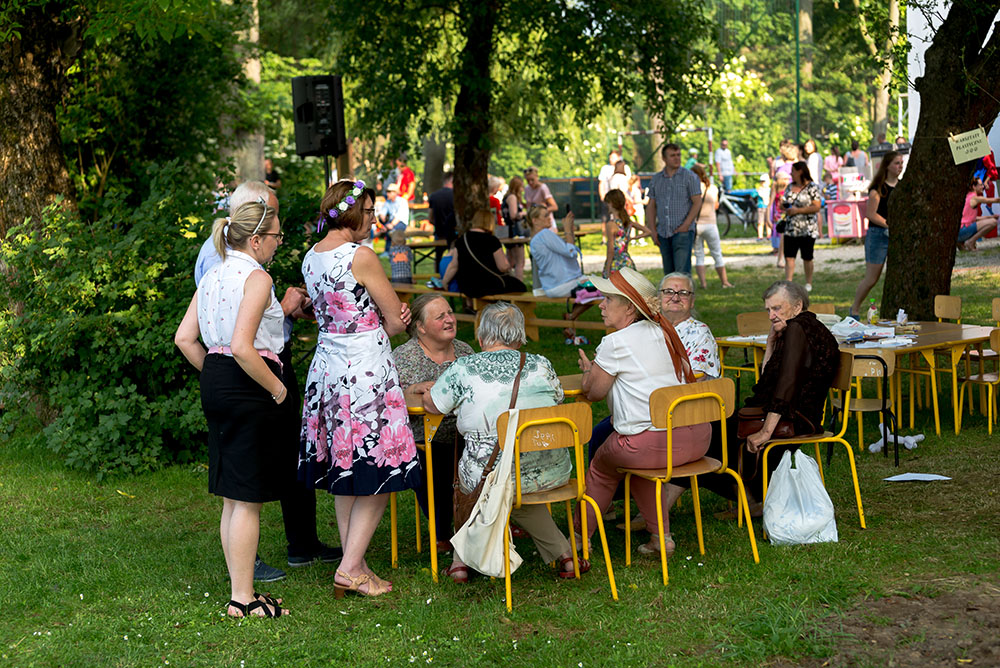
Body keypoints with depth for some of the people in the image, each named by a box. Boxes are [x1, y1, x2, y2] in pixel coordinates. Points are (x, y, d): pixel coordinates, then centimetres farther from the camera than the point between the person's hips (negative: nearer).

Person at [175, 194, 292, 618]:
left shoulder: (212, 276, 13)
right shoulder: (256, 278, -13)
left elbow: (184, 338, 10)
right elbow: (242, 347, -23)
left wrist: (213, 376, 15)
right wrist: (277, 388, -14)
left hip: (215, 381, 9)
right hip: (248, 388, -9)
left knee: (233, 497, 15)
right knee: (248, 499, -2)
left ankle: (239, 590, 23)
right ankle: (243, 599, 4)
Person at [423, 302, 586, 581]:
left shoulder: (463, 369, -5)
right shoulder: (541, 365, 2)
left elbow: (430, 404, 9)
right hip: (551, 474, 2)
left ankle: (463, 561, 31)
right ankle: (562, 554, 26)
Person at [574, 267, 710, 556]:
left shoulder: (616, 343, -10)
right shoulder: (663, 333, 12)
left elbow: (593, 392, 0)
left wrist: (588, 370, 24)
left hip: (651, 443, -7)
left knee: (601, 467, 21)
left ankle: (580, 535, 37)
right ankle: (660, 536, 27)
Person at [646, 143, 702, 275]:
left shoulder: (689, 176, -1)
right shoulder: (656, 179, 11)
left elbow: (697, 202, -5)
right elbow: (651, 206, 14)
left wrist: (685, 225, -14)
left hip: (683, 232, -5)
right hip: (663, 234, 5)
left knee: (682, 271, -15)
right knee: (668, 273, 9)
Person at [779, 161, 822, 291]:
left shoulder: (812, 187, -8)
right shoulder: (790, 187, 13)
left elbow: (816, 207, -15)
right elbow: (783, 203, 20)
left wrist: (798, 210, -19)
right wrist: (784, 207, -5)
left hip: (807, 230, -5)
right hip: (790, 229, 5)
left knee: (807, 258, 6)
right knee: (789, 257, -2)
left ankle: (809, 284, 19)